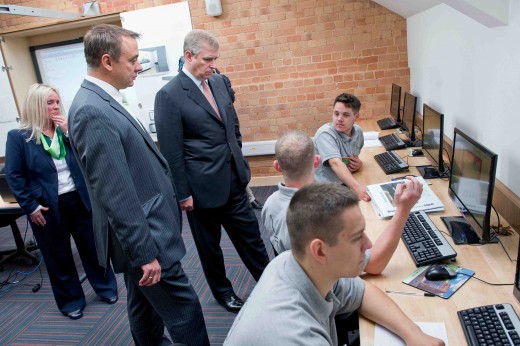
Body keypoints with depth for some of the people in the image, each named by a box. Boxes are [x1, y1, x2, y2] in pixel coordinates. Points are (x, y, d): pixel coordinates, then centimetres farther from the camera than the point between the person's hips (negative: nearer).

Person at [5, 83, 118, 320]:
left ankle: (106, 287, 33)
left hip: (79, 200, 3)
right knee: (58, 257, 12)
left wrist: (71, 132, -13)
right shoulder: (18, 137, -7)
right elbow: (14, 176, -6)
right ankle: (71, 301, 30)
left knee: (92, 246, 13)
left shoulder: (67, 130, 3)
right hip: (48, 208, -2)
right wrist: (30, 206, -10)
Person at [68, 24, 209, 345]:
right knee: (185, 309, 3)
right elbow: (115, 195, -25)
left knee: (145, 304, 25)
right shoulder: (92, 112, -23)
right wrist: (145, 253, -20)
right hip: (142, 237, -10)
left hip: (142, 233, 10)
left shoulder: (105, 100, 7)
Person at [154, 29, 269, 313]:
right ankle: (222, 290, 38)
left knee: (250, 235, 17)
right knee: (209, 244, 16)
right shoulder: (169, 95, -16)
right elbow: (171, 151, -15)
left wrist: (237, 158, 15)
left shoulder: (218, 81, 5)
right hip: (203, 186, -6)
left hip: (233, 179, 6)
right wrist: (183, 195, -12)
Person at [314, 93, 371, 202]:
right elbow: (336, 164, -33)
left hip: (348, 184, 7)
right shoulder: (325, 134, -19)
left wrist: (359, 163, -2)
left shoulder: (358, 131, 3)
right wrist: (357, 188, -45)